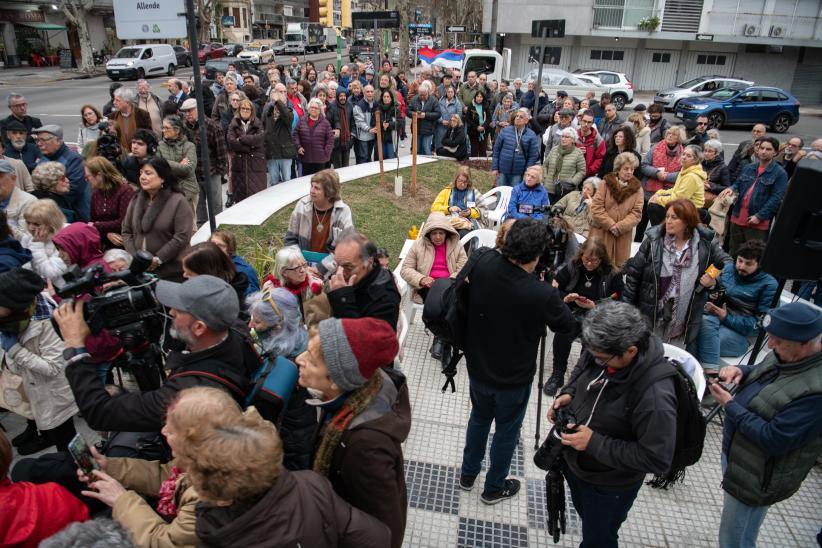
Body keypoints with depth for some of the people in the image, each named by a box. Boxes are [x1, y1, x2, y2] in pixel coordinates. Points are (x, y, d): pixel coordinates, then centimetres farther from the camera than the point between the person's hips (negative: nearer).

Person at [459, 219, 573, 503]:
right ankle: (494, 488, 42)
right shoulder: (542, 294, -32)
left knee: (479, 418, 28)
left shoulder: (482, 265, -20)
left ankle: (468, 474, 48)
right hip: (513, 378, -4)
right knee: (506, 431, 20)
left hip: (478, 368, 5)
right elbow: (566, 325, -9)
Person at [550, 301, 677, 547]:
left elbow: (657, 459, -31)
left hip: (609, 486, -6)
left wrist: (595, 443, -32)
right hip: (574, 463, 6)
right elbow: (581, 371, 6)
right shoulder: (602, 351, -17)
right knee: (586, 518, 33)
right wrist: (568, 393, -14)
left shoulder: (655, 395, -37)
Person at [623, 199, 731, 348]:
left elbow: (727, 262, 12)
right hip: (650, 314, -1)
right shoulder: (654, 240, -8)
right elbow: (634, 272, -4)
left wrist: (716, 278, -10)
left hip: (686, 319, 1)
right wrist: (627, 306, -5)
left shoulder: (705, 243, -4)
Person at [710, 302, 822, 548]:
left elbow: (773, 440, -30)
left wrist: (730, 405, -24)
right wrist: (739, 370, -7)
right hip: (735, 453, 8)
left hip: (756, 478, -8)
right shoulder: (788, 355, -5)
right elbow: (759, 374, 15)